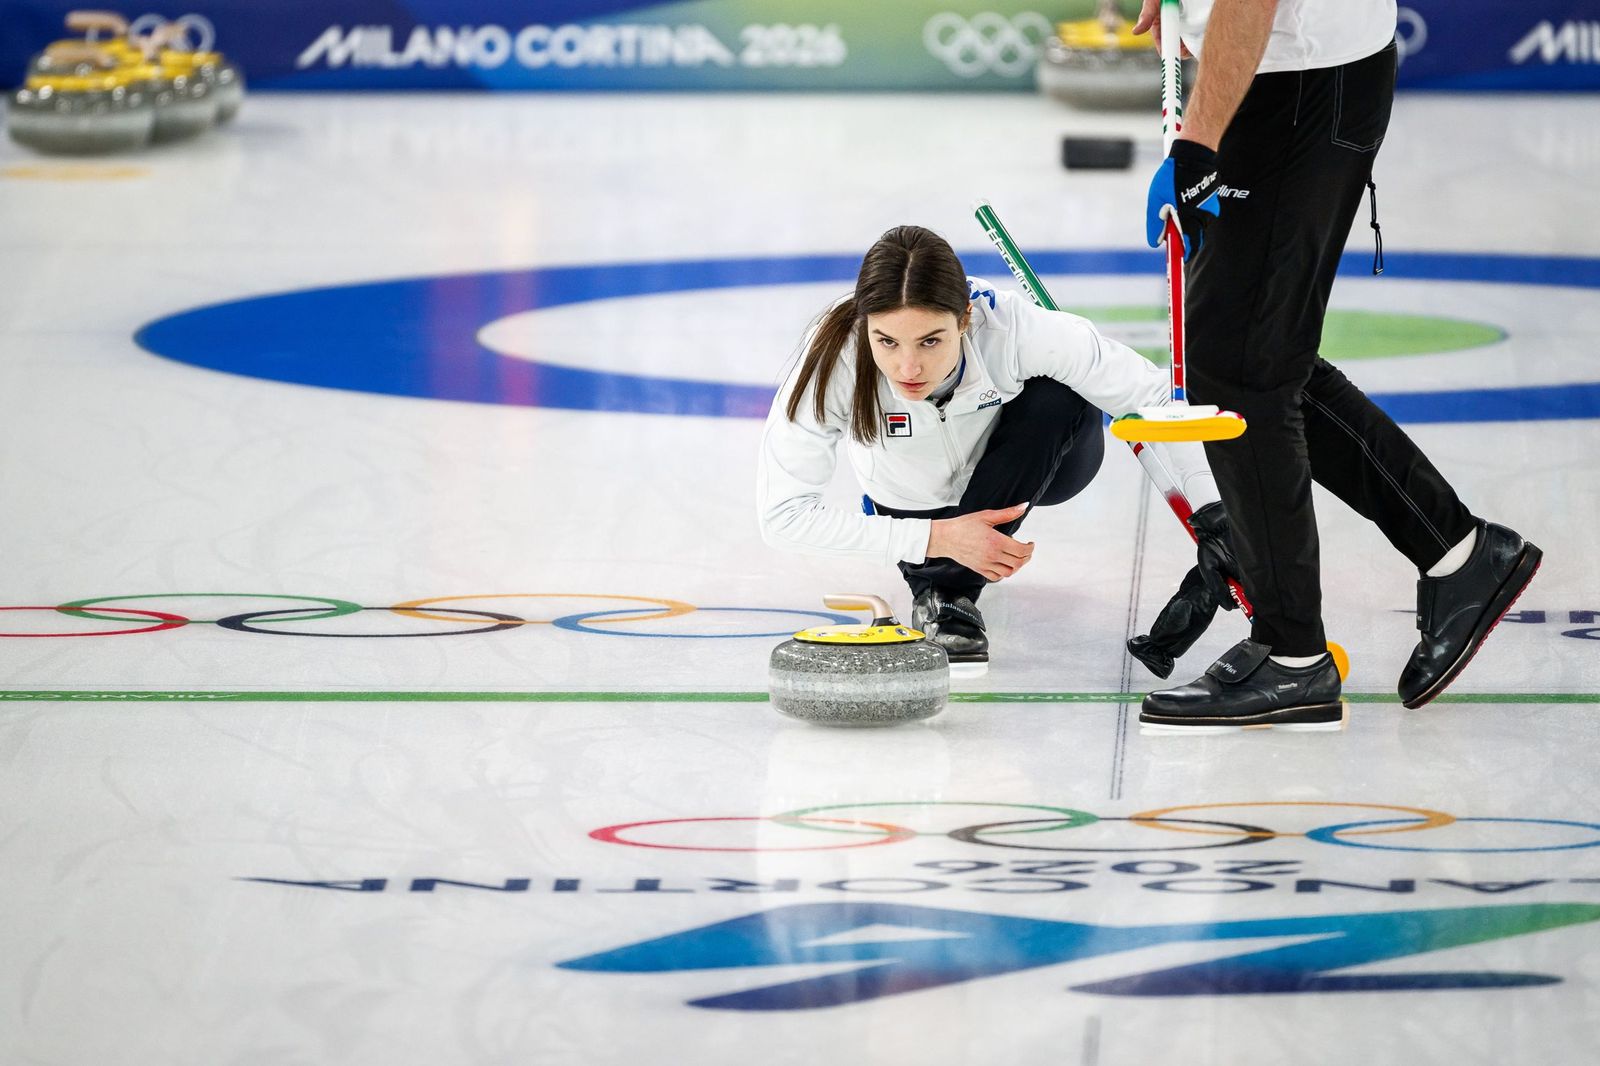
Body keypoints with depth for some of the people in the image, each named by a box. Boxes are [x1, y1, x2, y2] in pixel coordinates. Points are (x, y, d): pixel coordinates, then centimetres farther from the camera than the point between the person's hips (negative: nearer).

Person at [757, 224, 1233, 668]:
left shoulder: (1015, 329, -38)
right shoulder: (835, 357, -37)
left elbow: (1159, 396, -28)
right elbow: (782, 514, -34)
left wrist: (1211, 511, -40)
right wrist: (938, 537, -38)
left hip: (1035, 461, -2)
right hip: (918, 497, 2)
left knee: (1061, 402, -30)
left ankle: (948, 592, -15)